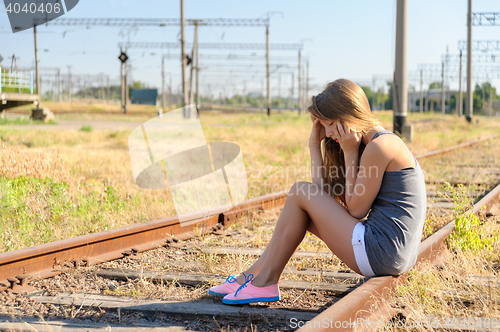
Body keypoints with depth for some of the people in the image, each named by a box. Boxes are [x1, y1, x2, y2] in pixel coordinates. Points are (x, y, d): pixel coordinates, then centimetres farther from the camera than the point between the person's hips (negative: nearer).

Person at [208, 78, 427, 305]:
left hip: (382, 252, -10)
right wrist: (315, 144, 9)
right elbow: (323, 194, 11)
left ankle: (266, 282, 2)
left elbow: (356, 210, -10)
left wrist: (350, 152, -7)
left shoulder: (379, 146, -14)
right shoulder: (384, 142, 16)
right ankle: (250, 277, 17)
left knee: (300, 193, -4)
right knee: (307, 209, 15)